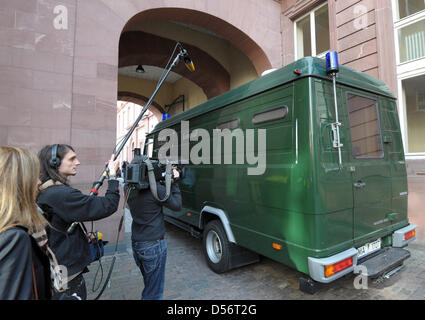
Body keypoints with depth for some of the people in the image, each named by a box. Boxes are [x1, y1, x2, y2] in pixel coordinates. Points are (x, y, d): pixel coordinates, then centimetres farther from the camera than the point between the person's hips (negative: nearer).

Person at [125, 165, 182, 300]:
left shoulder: (128, 188, -2)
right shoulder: (155, 189, -23)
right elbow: (177, 205, -12)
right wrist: (173, 183, -6)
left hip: (135, 244, 7)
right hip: (153, 245, -7)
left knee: (149, 284, 27)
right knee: (154, 292, 9)